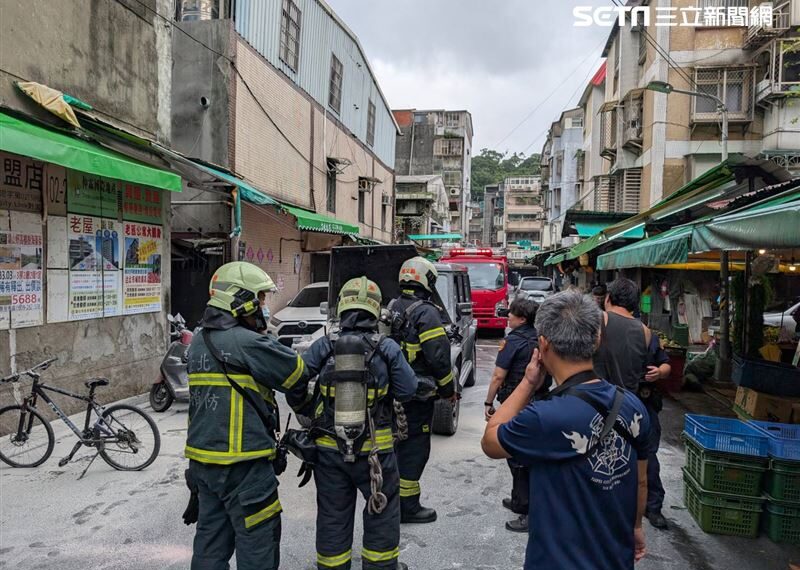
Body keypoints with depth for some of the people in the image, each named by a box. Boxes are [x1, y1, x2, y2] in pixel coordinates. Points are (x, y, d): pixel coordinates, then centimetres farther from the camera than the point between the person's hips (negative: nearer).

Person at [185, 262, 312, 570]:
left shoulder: (198, 343, 8)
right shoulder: (246, 342, -19)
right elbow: (295, 373, -8)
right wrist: (302, 404, 11)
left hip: (203, 460, 9)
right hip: (242, 465, -8)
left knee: (211, 540, 19)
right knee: (257, 544, 4)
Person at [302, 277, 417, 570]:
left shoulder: (324, 346, -7)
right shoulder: (387, 348, -11)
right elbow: (407, 391, -8)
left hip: (329, 449, 2)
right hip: (375, 448, -1)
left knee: (333, 515, 17)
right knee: (382, 512, 18)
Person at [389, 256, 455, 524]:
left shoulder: (389, 309, 8)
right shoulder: (426, 313, -17)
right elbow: (439, 358, -19)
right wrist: (449, 390, -6)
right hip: (418, 394, -8)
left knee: (393, 443, 18)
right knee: (414, 447, 2)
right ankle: (408, 506, 10)